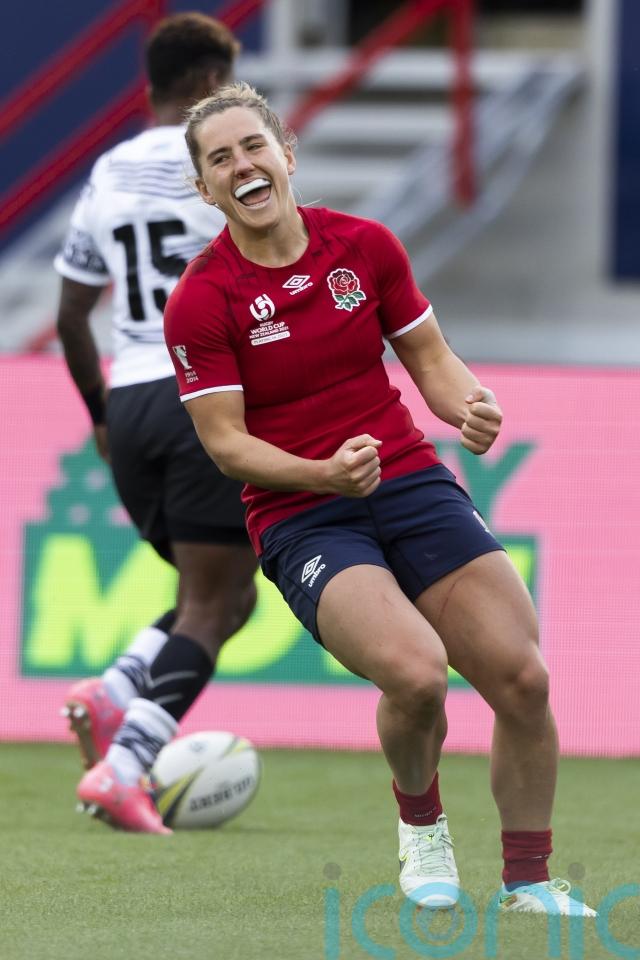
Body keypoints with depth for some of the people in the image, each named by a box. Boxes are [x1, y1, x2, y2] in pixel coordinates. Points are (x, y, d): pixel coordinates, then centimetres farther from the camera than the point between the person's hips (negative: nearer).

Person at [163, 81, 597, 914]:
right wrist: (326, 473, -26)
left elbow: (430, 358, 11)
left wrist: (470, 406, -12)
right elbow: (225, 441, -10)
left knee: (522, 679, -10)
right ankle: (421, 822, 4)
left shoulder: (366, 245, 3)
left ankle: (529, 886, 10)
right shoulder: (200, 301, -8)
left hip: (410, 482, 4)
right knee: (416, 673, -29)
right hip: (300, 518, -4)